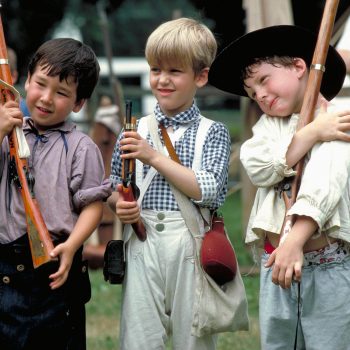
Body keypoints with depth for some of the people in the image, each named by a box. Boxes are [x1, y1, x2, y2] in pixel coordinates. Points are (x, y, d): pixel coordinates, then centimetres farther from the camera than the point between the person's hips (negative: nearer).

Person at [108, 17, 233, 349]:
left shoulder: (213, 132, 1)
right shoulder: (134, 131, 8)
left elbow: (208, 191, -13)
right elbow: (114, 187, 16)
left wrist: (154, 157, -14)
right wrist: (119, 203, -7)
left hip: (191, 244, -2)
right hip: (142, 244, 2)